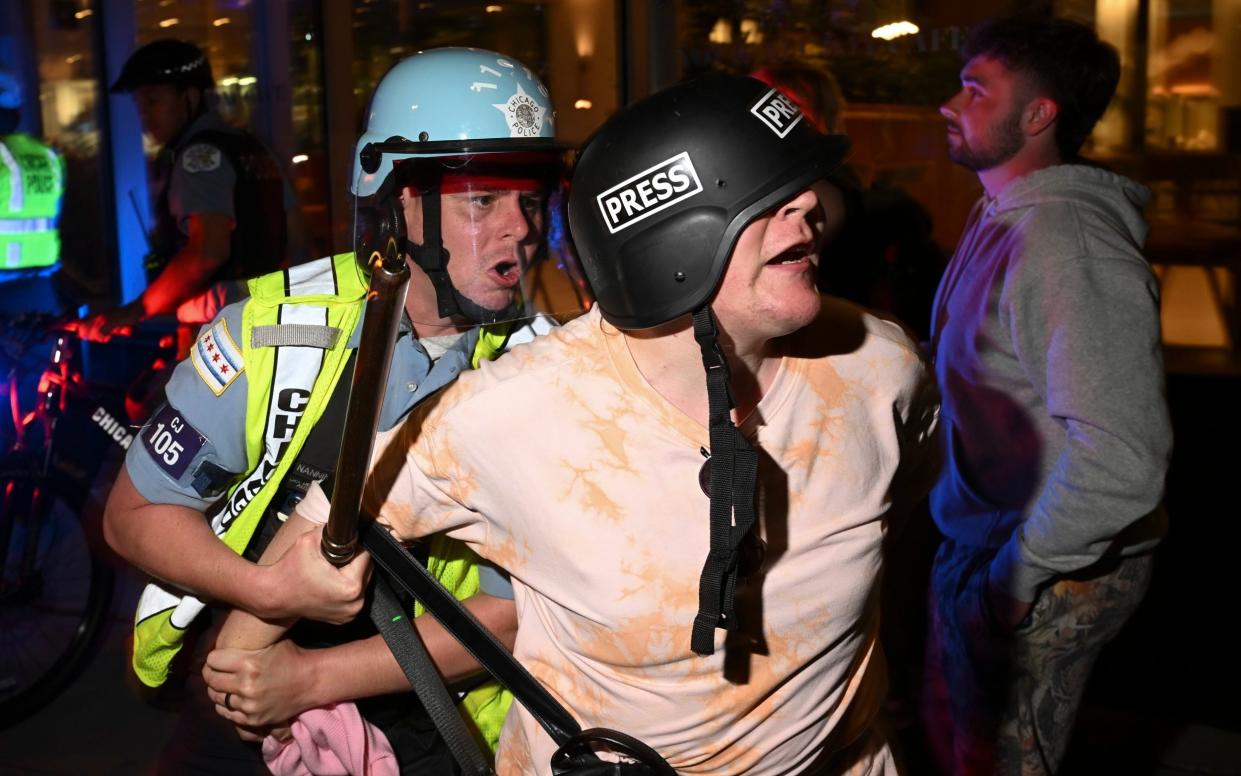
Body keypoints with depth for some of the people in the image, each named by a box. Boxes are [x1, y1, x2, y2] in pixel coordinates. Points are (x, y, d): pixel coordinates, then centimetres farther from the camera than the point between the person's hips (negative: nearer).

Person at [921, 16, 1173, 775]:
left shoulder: (1067, 245, -26)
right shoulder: (1000, 217, 7)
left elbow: (1122, 459, -34)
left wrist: (1016, 577, -23)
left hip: (1045, 578, -9)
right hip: (977, 543, 9)